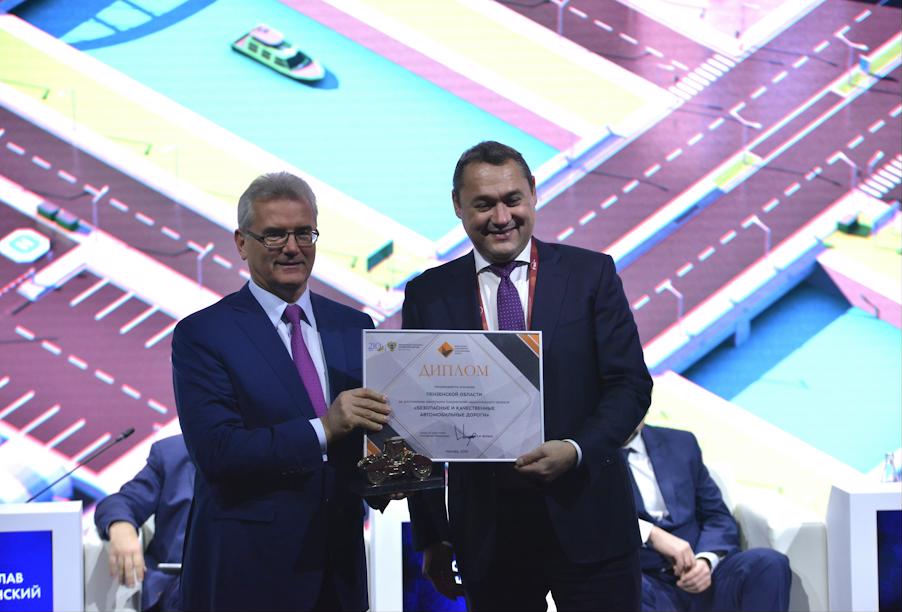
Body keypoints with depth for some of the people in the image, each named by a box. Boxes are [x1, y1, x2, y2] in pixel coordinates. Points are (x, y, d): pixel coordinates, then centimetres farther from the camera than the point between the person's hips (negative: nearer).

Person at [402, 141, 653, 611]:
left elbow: (631, 384, 0)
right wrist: (430, 537, 5)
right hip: (487, 533, 1)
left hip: (587, 524, -1)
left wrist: (577, 449, -18)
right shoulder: (428, 295, 5)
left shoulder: (591, 274, 3)